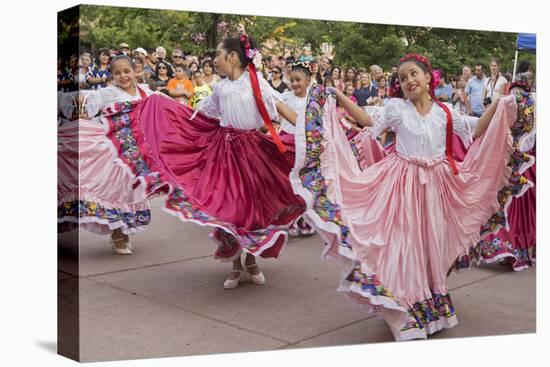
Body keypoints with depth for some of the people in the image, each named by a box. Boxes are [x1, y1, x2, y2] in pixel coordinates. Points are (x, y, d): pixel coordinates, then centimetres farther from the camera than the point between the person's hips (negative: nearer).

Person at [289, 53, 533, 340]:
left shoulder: (445, 112, 4)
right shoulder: (396, 108, -3)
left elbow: (477, 131, 5)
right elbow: (368, 120, -12)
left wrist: (497, 106, -5)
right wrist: (339, 98, -20)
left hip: (435, 184, 3)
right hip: (404, 183, -3)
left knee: (433, 242, 12)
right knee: (405, 241, -1)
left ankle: (432, 308, 30)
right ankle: (408, 312, 12)